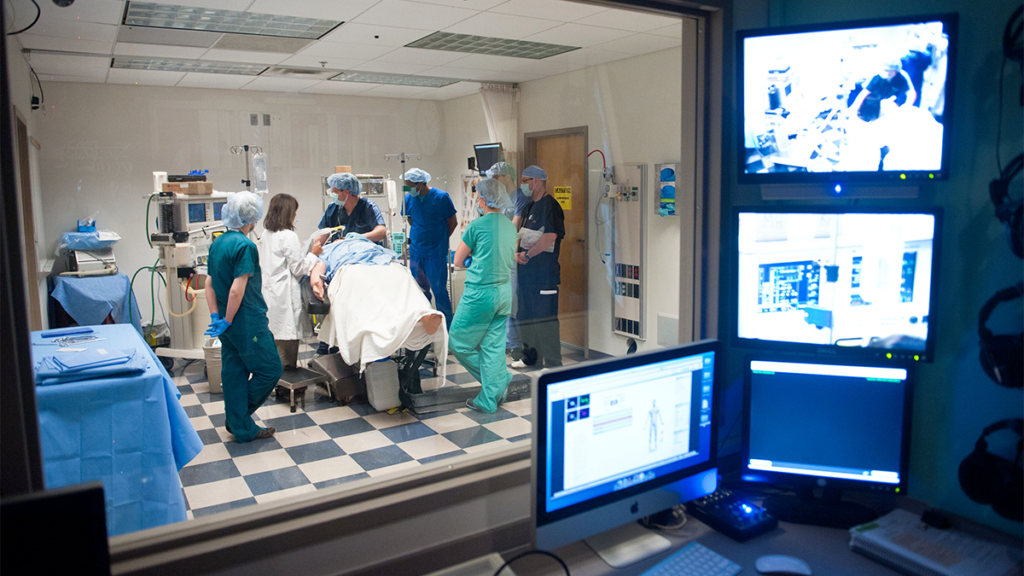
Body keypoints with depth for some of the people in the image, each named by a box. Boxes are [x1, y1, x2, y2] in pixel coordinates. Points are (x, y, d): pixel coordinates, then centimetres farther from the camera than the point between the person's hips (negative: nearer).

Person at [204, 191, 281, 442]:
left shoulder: (217, 243, 9)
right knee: (270, 370, 4)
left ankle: (242, 427, 22)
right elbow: (237, 290, -23)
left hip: (229, 324, 9)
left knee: (234, 373, 14)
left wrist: (216, 317, 7)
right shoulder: (245, 246, -18)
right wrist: (227, 322, -13)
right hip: (248, 323, -9)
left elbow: (209, 284, 10)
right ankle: (239, 418, 14)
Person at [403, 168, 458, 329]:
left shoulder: (441, 197, -8)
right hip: (416, 251, 4)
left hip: (436, 253, -4)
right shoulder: (409, 198, 4)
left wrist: (440, 239, 6)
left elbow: (453, 222, 2)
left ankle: (446, 329, 9)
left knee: (439, 290, -3)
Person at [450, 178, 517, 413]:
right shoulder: (510, 226, 8)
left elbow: (458, 260, -1)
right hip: (504, 291, 7)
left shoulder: (478, 225, -11)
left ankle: (500, 379, 13)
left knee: (459, 342, 8)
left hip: (480, 293, -7)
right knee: (494, 346, 10)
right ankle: (489, 400, 14)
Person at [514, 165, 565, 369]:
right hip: (527, 270, 10)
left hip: (544, 271, -10)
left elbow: (549, 237, -22)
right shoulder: (529, 206, 17)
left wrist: (527, 255, -15)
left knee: (545, 317, -8)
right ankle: (531, 357, 30)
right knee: (526, 315, 16)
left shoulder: (549, 205, -12)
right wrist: (517, 252, 2)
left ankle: (553, 363, 0)